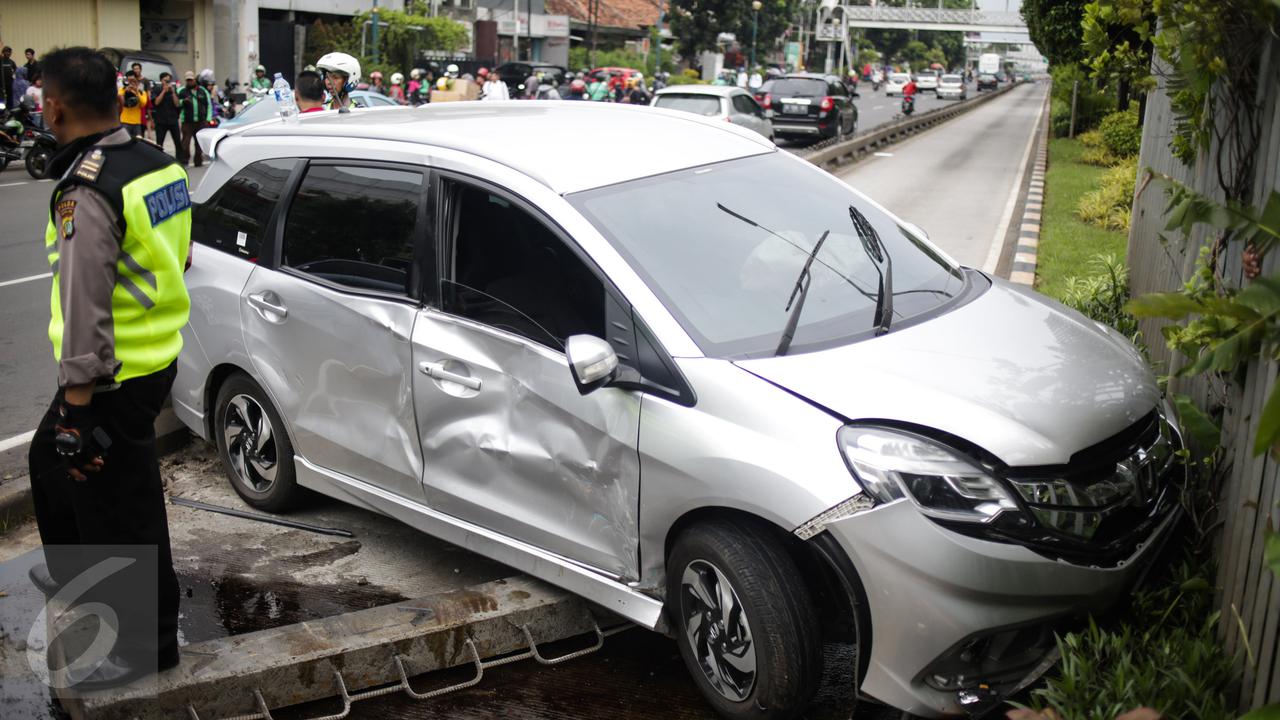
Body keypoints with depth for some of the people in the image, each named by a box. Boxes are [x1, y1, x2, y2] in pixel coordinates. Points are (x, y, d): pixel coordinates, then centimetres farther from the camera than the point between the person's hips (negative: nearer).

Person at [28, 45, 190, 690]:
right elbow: (178, 257, 15)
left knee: (123, 509, 4)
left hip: (113, 377, -10)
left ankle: (150, 643, 18)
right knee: (50, 460, 29)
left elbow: (84, 312, -25)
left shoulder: (87, 193, -23)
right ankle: (76, 573, 48)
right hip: (156, 354, 10)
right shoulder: (159, 163, 4)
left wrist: (76, 412, -21)